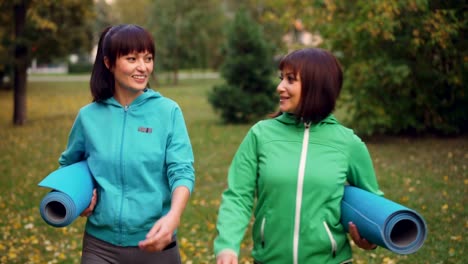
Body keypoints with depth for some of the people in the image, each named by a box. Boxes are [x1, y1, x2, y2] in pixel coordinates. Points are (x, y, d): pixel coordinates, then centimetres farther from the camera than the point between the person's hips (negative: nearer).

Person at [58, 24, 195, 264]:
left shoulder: (168, 111, -5)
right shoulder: (89, 116, 1)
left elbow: (182, 171, -13)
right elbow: (68, 166, 18)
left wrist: (172, 217, -31)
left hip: (155, 244, -1)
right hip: (100, 244, 1)